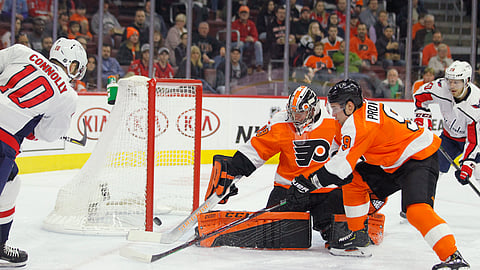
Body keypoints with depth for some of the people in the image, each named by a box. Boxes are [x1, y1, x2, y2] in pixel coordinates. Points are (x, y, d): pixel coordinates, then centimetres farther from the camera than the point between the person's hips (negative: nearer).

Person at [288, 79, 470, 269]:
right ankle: (358, 236, 22)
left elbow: (341, 167, -24)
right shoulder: (363, 108, 7)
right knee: (354, 181, 13)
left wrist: (307, 182, -18)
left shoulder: (357, 124, -23)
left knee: (416, 208, -30)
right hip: (395, 162, 11)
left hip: (421, 160, -11)